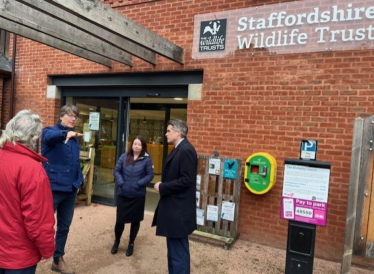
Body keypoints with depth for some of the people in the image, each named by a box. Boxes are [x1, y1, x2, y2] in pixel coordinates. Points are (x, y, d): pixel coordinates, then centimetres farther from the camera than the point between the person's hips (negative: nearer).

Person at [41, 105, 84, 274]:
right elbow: (49, 137, -32)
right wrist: (66, 133, -50)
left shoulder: (74, 138, 13)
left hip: (70, 188, 7)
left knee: (64, 226, 16)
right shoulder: (50, 131, -6)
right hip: (53, 187, -6)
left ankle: (58, 260, 32)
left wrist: (79, 179, 9)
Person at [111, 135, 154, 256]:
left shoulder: (147, 159, -8)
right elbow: (116, 171, 3)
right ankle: (116, 241, 35)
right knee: (119, 219, 7)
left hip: (138, 196, -1)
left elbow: (150, 175, -7)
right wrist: (121, 183, -11)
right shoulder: (124, 157, 0)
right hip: (123, 194, 2)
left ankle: (131, 244, 32)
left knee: (135, 220, 11)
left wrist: (139, 184, -18)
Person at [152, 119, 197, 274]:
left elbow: (186, 180, -23)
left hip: (178, 209, -10)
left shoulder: (186, 150, -18)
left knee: (178, 249, 0)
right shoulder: (178, 149, 13)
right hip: (173, 207, 10)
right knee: (174, 248, 21)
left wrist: (162, 187, -15)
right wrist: (163, 185, 3)